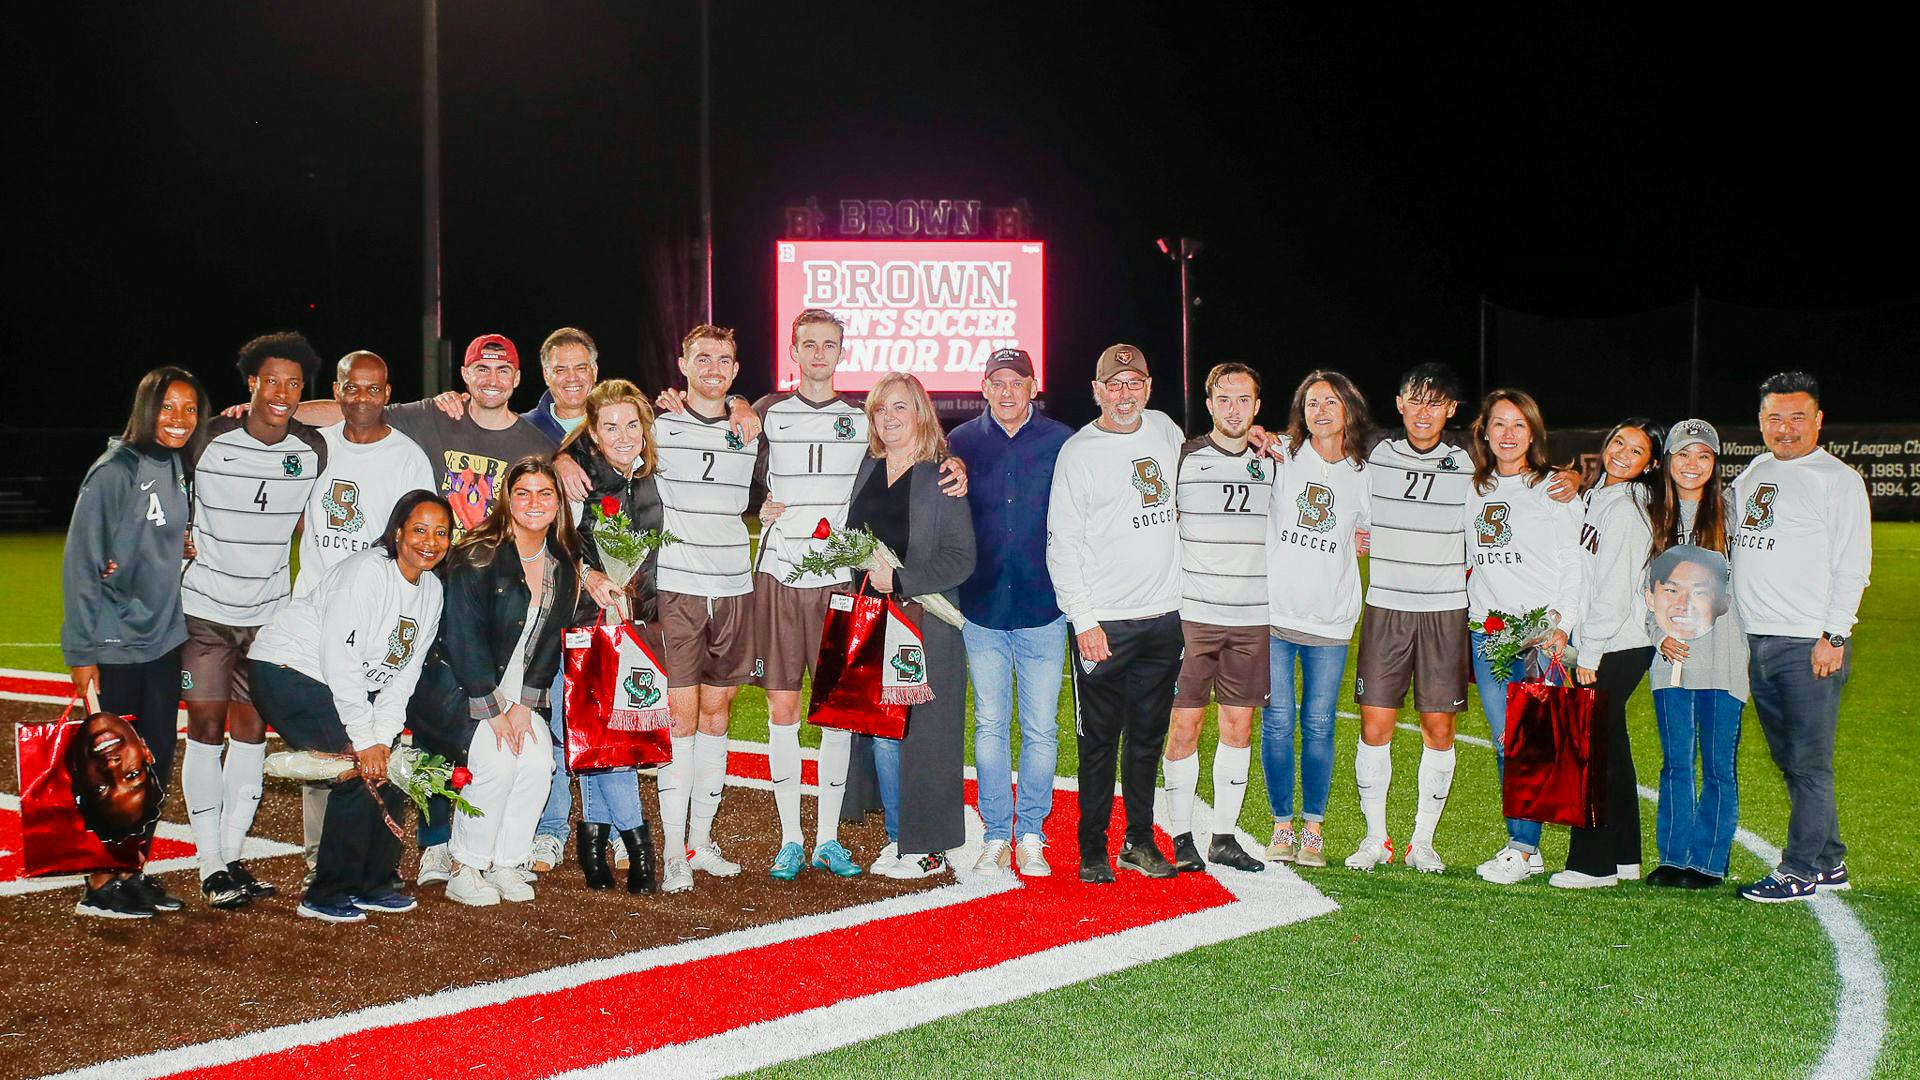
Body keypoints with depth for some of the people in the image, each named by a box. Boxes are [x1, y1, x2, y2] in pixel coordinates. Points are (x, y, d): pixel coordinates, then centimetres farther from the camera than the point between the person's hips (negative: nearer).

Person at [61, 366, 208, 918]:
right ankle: (99, 887, 10)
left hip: (164, 640, 7)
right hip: (115, 645, -7)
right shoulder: (115, 472, -13)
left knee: (158, 760, 9)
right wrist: (82, 651, -16)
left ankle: (132, 871, 21)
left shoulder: (181, 469, 7)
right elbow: (80, 563, -14)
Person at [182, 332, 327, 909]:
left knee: (252, 731, 5)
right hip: (206, 607, -3)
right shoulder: (210, 439, -11)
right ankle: (210, 867, 3)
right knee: (206, 729, -3)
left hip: (269, 612, 3)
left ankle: (233, 857, 15)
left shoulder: (312, 449, -3)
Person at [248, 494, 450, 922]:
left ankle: (371, 884, 12)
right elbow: (340, 662, -26)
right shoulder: (365, 572, -23)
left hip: (349, 685, 9)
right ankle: (325, 896, -9)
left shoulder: (431, 589, 3)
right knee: (361, 771, -19)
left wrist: (383, 737, -10)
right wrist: (364, 741, -24)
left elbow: (404, 673, 2)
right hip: (288, 670, -9)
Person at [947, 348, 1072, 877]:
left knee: (1040, 730, 4)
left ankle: (1031, 836, 15)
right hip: (981, 609, 1)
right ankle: (996, 837, 15)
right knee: (990, 726, 6)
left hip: (1043, 609, -1)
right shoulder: (962, 442, 3)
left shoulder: (1061, 443, -1)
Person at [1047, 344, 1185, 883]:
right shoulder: (1078, 451, -5)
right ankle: (1092, 849, 9)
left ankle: (1140, 840, 22)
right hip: (1103, 621, -5)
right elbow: (1062, 544, -7)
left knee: (1149, 736, 12)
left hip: (1165, 615, 5)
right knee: (1099, 740, 0)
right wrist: (1084, 620, -13)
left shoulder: (1165, 430, 10)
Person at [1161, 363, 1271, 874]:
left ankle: (1224, 837, 15)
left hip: (1253, 618, 3)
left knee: (1239, 724, 6)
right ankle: (1181, 838, 8)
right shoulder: (1183, 459, 0)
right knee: (1184, 723, -2)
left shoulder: (1271, 464, 10)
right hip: (1191, 614, -3)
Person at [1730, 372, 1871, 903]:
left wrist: (1834, 636, -15)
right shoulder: (1752, 475, 17)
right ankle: (1829, 864, 20)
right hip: (1757, 642, 7)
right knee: (1789, 761, 11)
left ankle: (1801, 870, -2)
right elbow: (1737, 551, 26)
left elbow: (1852, 568, -8)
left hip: (1810, 645, -7)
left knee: (1809, 763, -6)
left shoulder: (1838, 479, -3)